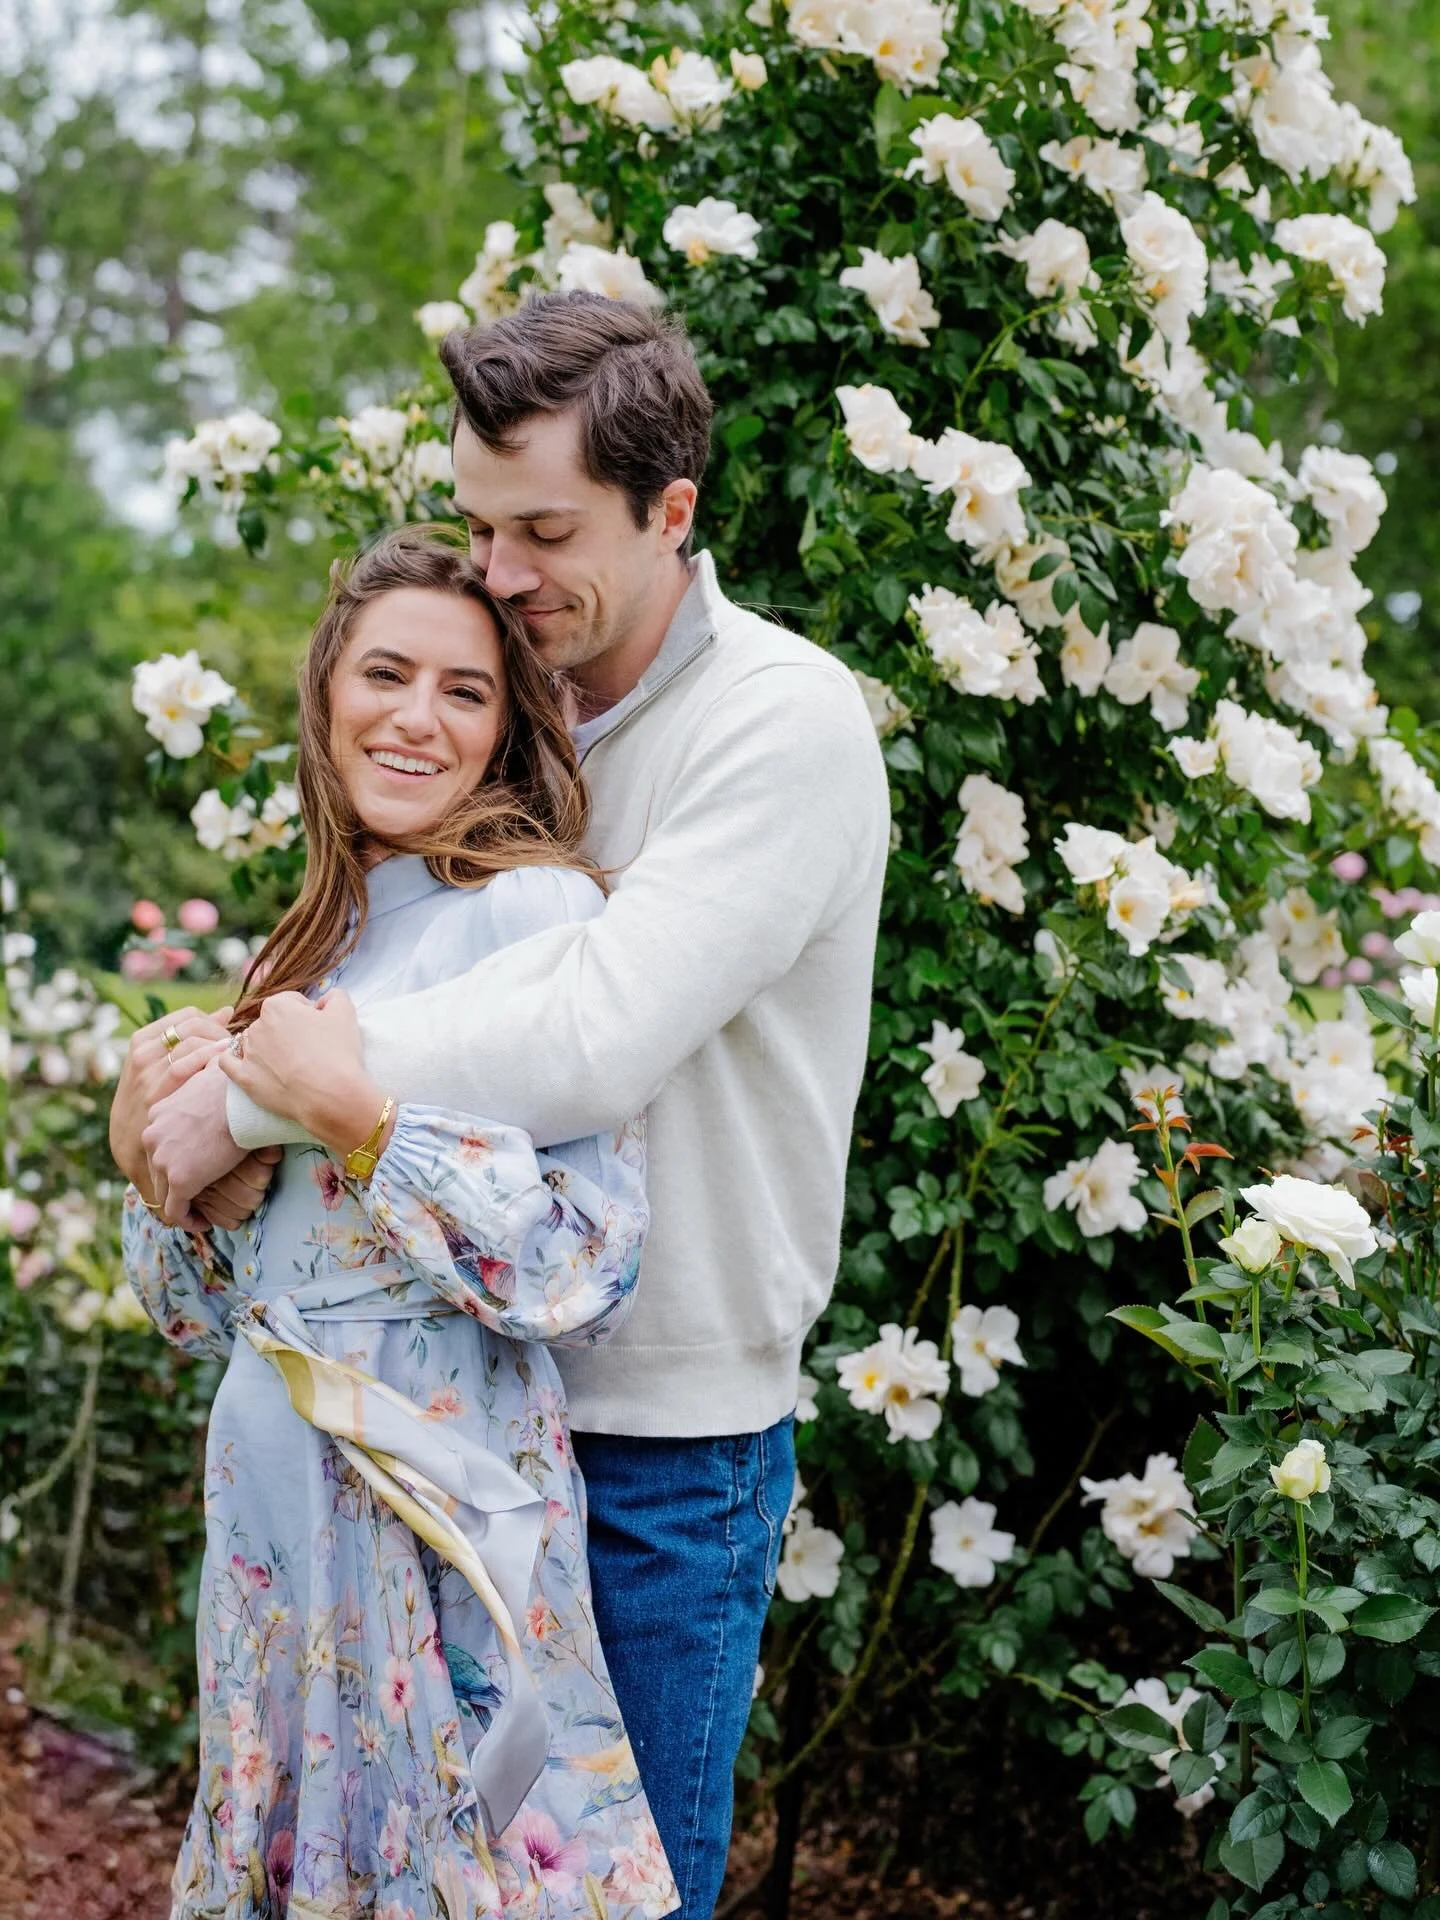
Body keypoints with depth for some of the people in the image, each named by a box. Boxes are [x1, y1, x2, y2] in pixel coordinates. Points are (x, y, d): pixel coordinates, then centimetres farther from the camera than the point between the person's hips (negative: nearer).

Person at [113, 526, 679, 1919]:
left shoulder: (534, 910, -10)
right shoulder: (330, 931, 11)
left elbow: (586, 1276, -20)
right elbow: (201, 1308, 13)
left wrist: (362, 1116, -24)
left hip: (436, 1515, -7)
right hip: (272, 1491, 7)